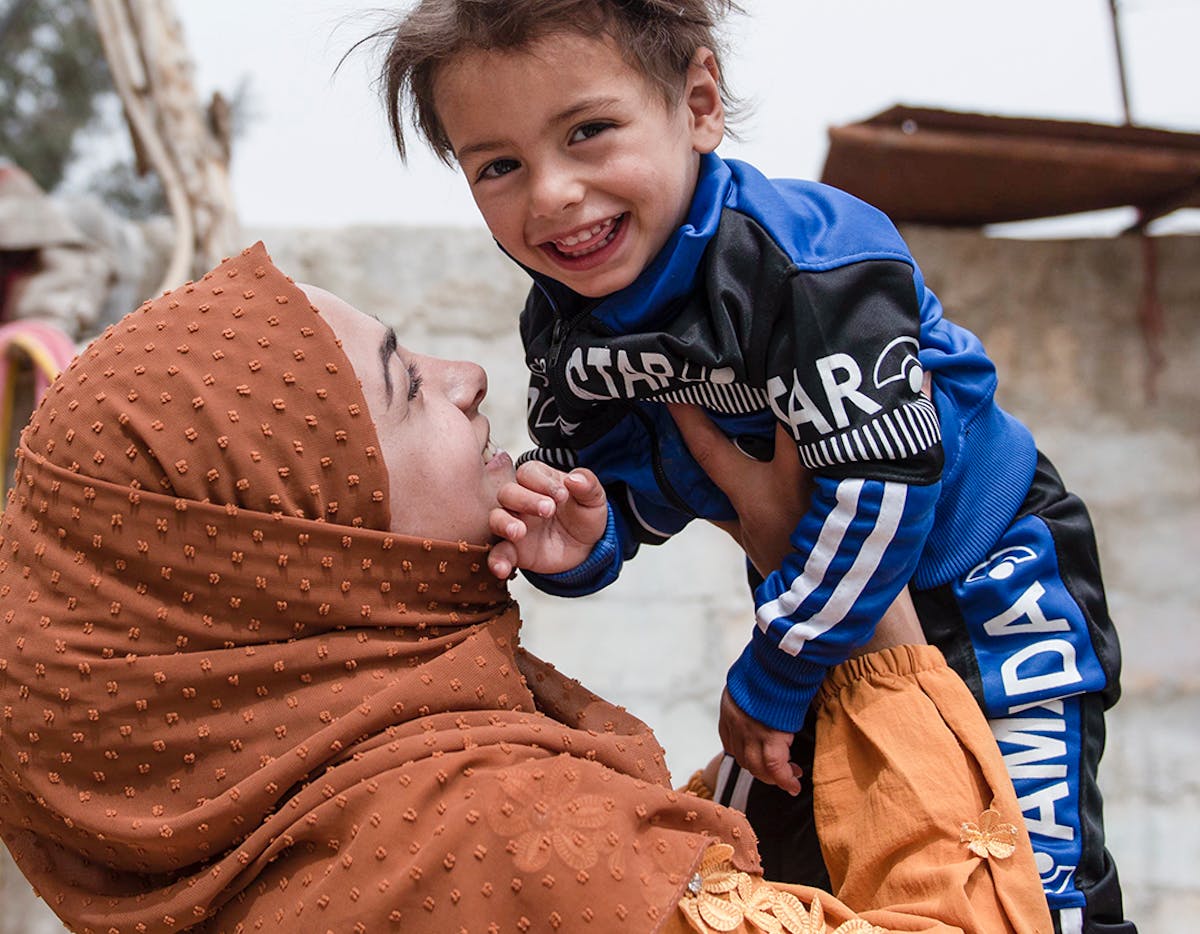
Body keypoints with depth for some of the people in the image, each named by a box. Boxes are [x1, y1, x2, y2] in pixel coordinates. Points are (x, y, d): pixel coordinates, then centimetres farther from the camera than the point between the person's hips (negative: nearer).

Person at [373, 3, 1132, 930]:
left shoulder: (810, 258, -32)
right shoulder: (561, 326, -9)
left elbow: (879, 488, -30)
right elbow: (629, 499, -4)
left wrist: (770, 680, -21)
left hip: (985, 585, -6)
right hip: (821, 603, 6)